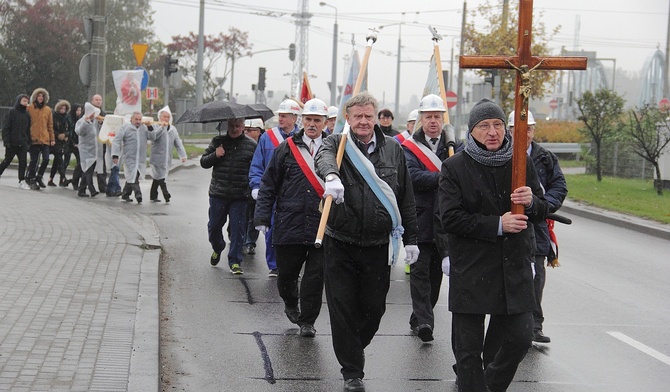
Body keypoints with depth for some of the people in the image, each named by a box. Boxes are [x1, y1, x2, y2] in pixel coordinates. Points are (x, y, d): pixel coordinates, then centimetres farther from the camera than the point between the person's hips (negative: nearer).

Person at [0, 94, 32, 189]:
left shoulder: (27, 115, 10)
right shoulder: (12, 112, -3)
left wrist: (28, 141, 8)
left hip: (23, 144, 4)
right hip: (12, 143, -4)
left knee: (23, 163, -1)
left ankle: (22, 181, 3)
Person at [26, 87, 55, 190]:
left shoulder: (48, 110, 9)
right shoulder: (29, 108, 2)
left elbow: (50, 125, 12)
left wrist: (52, 139, 9)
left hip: (45, 139, 2)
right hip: (33, 138, -2)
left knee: (46, 159, -6)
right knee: (34, 160, 0)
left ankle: (39, 177, 16)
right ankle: (32, 180, 11)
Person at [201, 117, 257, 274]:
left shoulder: (251, 145, 3)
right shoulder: (218, 142, 6)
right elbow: (203, 162, 10)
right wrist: (214, 155, -10)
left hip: (240, 196, -2)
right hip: (218, 194, 2)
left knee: (237, 229, -2)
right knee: (214, 226, 10)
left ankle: (234, 261, 8)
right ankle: (217, 249, 39)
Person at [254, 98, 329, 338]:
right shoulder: (287, 148, 6)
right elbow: (269, 185, 7)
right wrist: (262, 216, 2)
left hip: (322, 226, -1)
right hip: (289, 224, 1)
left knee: (315, 275, -2)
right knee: (286, 272, 9)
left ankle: (307, 321, 12)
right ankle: (290, 304, 38)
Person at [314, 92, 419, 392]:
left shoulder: (392, 149, 7)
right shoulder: (337, 143, 0)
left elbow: (406, 198, 11)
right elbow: (324, 156, -27)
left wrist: (411, 239, 9)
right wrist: (331, 175, -50)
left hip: (378, 246, 2)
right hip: (340, 245, -2)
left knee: (374, 308, 9)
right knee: (342, 309, 1)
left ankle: (355, 348, 39)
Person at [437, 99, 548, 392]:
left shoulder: (521, 164, 9)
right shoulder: (454, 168, -2)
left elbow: (541, 213, 12)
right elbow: (450, 219, -10)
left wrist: (531, 202, -12)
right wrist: (497, 225, -18)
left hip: (514, 267, 3)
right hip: (470, 269, -3)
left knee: (519, 338, 4)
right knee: (468, 348, 0)